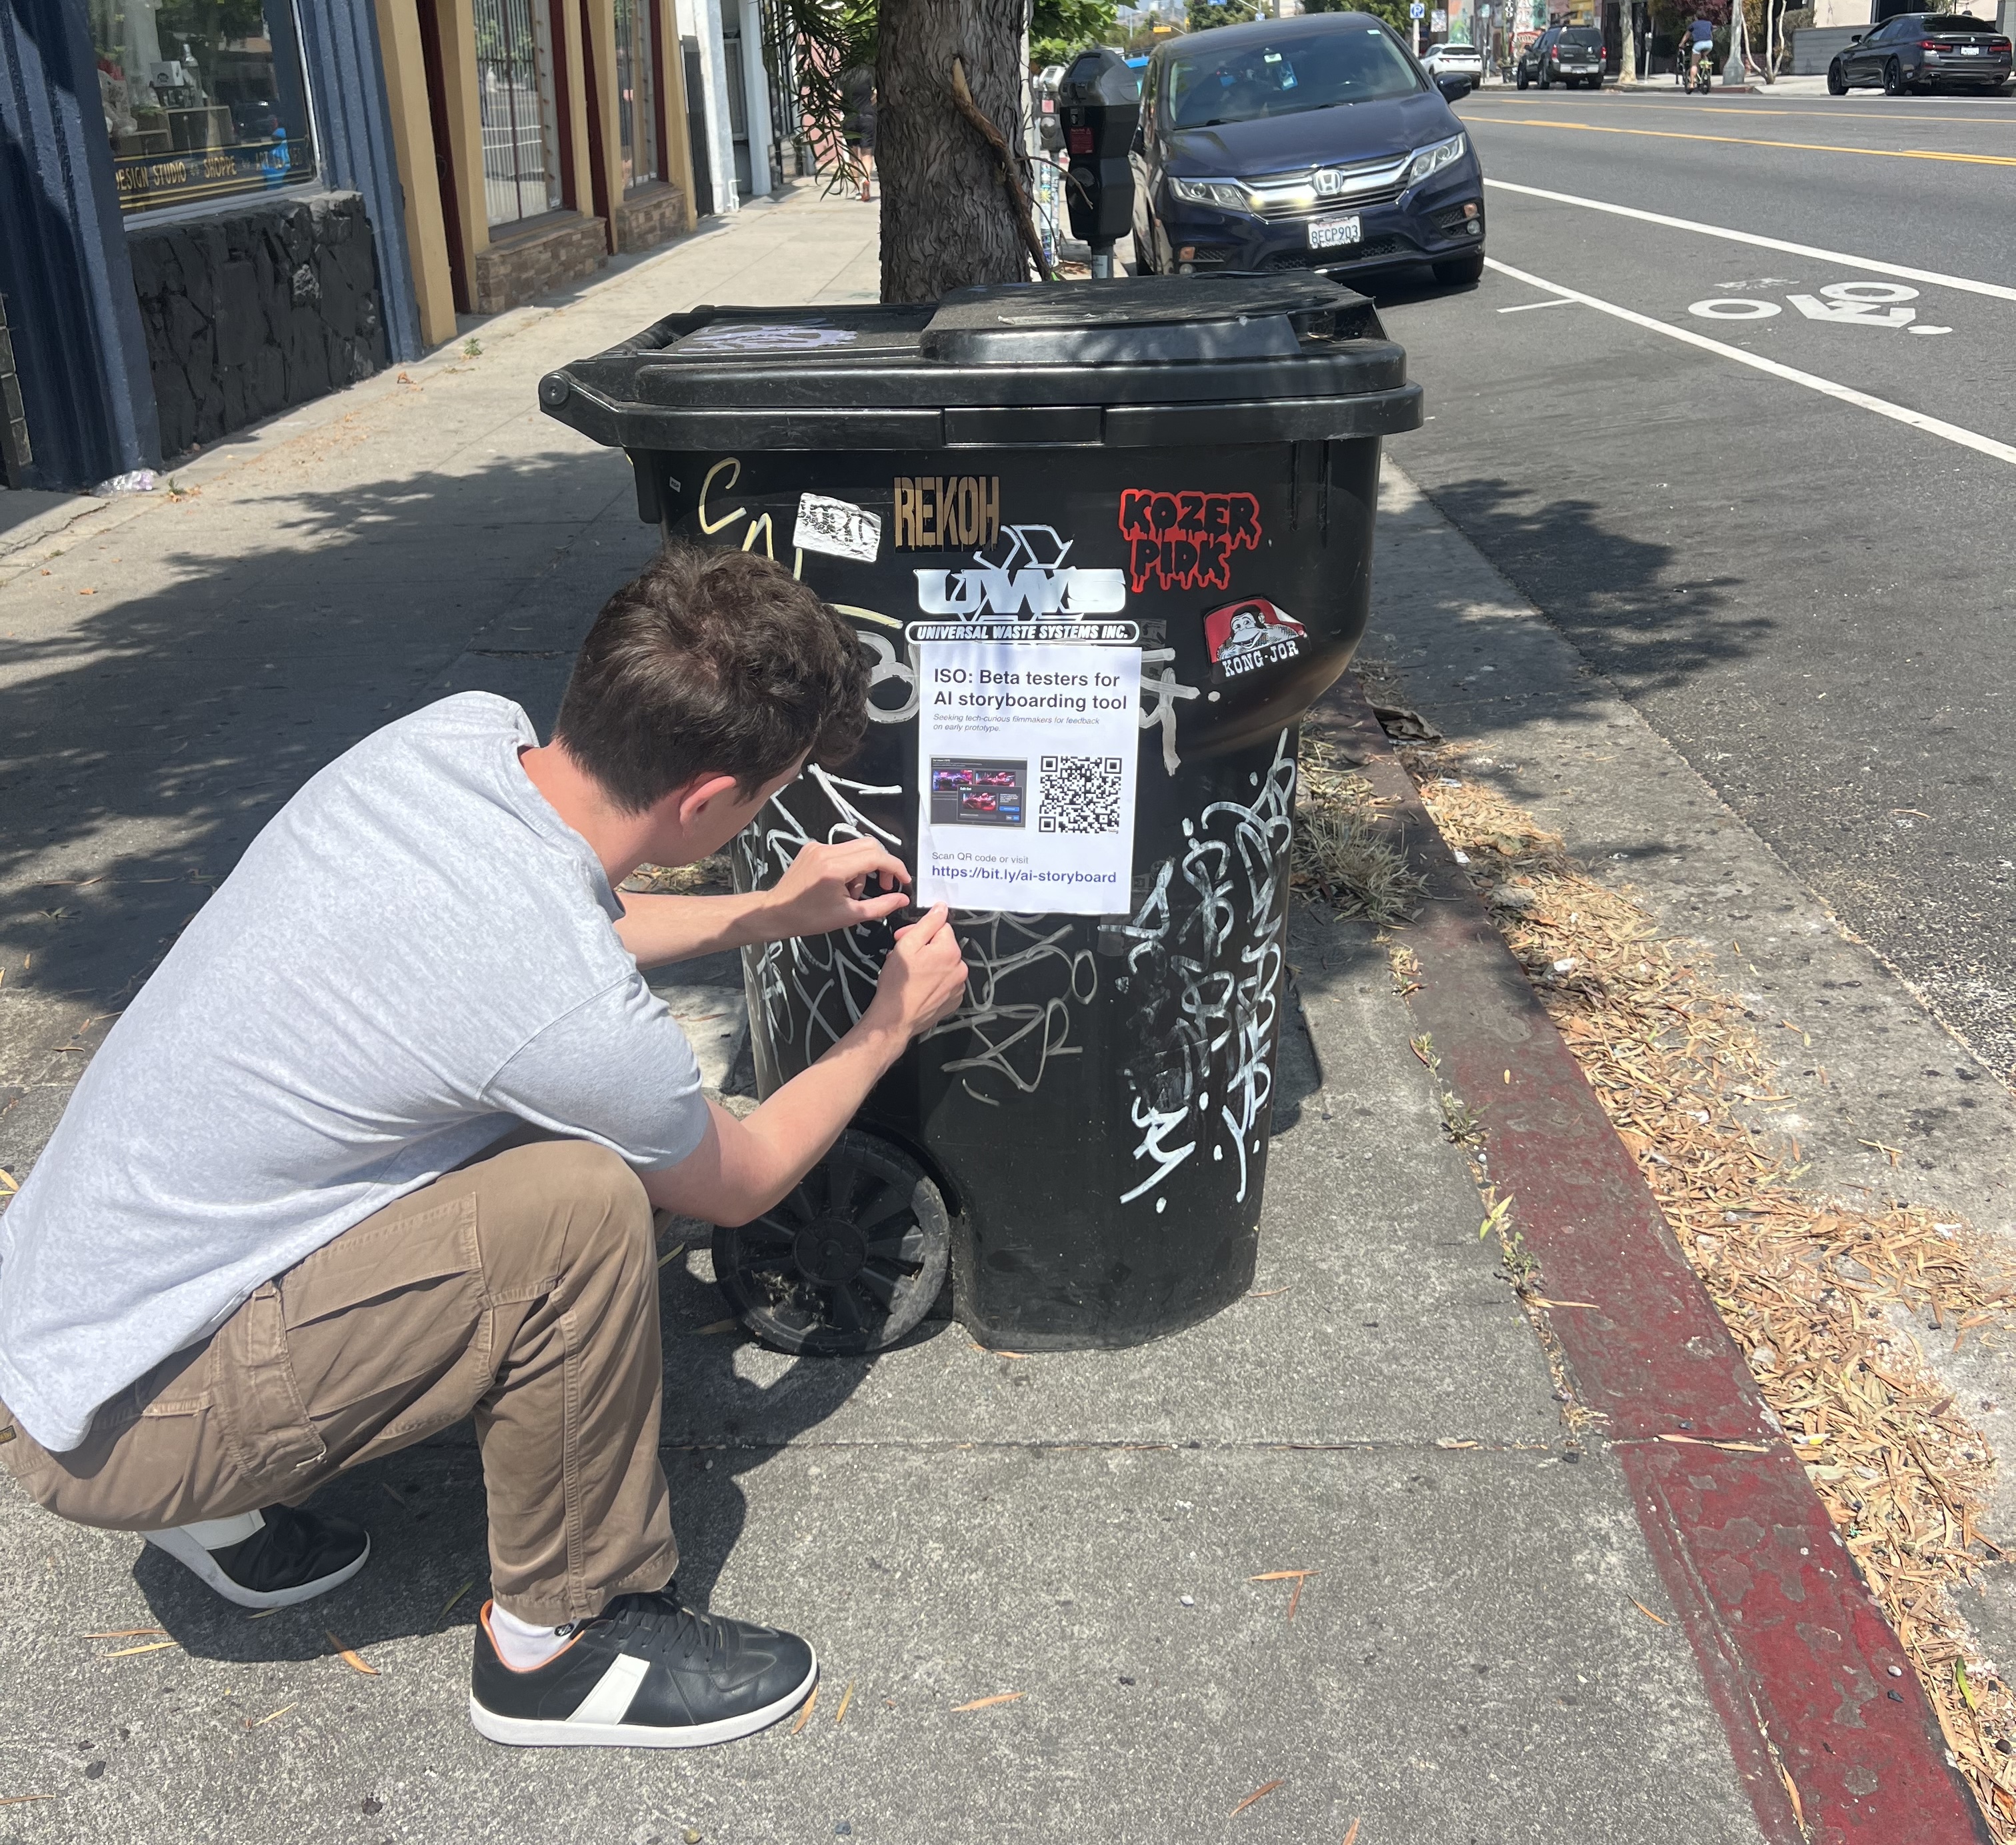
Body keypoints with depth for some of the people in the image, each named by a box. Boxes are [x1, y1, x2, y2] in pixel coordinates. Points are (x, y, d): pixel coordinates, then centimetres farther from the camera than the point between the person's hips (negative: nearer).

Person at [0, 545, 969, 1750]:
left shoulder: (460, 731, -9)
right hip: (114, 1431, -8)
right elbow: (741, 1182, -5)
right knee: (581, 1202, -22)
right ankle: (565, 1637, 1)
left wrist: (772, 913, 20)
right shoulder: (577, 1015, -30)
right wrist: (893, 1025, 10)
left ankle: (228, 1506, 21)